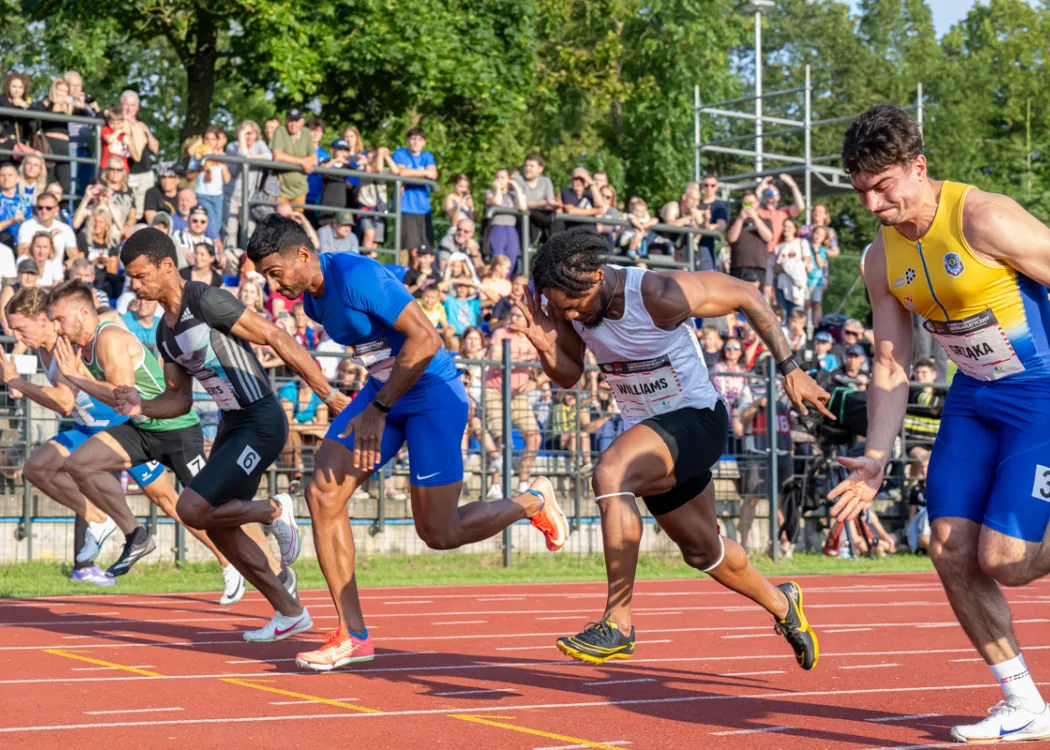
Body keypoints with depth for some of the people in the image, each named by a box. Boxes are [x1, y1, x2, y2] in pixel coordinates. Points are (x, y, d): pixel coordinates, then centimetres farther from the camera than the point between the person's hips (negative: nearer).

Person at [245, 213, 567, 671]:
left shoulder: (356, 277, -24)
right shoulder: (311, 297, 3)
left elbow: (425, 339, -27)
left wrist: (377, 411, -25)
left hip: (432, 393, -8)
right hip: (383, 391, 8)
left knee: (439, 534, -5)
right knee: (323, 495, -7)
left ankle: (533, 501, 23)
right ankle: (353, 635, -1)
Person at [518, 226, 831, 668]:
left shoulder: (659, 295, -27)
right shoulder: (567, 303, -9)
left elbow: (746, 296, -16)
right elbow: (569, 376, 4)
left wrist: (789, 369, -14)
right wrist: (547, 347, -19)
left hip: (697, 419, -8)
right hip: (649, 431, 8)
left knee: (610, 475, -33)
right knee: (701, 549, 20)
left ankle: (618, 624, -28)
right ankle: (781, 604, 49)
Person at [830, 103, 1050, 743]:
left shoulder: (984, 219, -21)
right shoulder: (883, 261, 1)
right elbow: (891, 367, 7)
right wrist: (877, 459, -3)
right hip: (974, 396, 7)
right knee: (951, 551, -1)